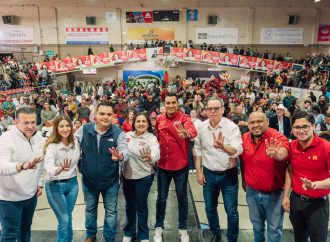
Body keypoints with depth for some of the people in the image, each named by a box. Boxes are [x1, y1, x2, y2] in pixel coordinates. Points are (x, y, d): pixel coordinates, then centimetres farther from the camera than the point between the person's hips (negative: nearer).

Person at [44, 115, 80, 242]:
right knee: (64, 220, 1)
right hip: (55, 186, -4)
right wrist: (60, 169, -52)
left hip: (72, 183, 5)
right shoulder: (52, 146, -19)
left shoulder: (75, 142, -4)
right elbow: (49, 168, -35)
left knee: (69, 217, 17)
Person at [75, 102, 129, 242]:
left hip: (110, 181, -2)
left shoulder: (118, 133, -17)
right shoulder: (84, 129, -11)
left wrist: (120, 156, -44)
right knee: (90, 209, 24)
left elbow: (126, 152, -22)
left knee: (111, 211, 15)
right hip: (88, 179, 2)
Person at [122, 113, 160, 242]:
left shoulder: (151, 138, -15)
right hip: (127, 175, 3)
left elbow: (156, 152, -35)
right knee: (130, 205, 18)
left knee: (141, 206, 10)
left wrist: (150, 157, -56)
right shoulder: (127, 135, -3)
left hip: (144, 177, -3)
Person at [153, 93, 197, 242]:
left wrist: (186, 133, -54)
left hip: (181, 165, -2)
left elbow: (193, 132, -32)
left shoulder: (184, 118, -11)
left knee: (182, 197, 11)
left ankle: (183, 229, 29)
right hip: (163, 165, 3)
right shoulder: (159, 119, 0)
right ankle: (159, 227, 30)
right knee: (161, 197, 13)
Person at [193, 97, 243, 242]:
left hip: (228, 174, -3)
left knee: (231, 211, 7)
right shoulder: (202, 127, -4)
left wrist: (223, 146, -48)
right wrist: (198, 171, 2)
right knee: (210, 208, 17)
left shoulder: (232, 127, -15)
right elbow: (197, 149, 5)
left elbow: (237, 151, -27)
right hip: (209, 174, 3)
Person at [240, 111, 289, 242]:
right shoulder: (244, 138, -7)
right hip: (252, 191, 4)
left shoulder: (277, 137, -22)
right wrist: (244, 180, 14)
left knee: (274, 228, 13)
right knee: (256, 223, 25)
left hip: (273, 192, -4)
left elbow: (283, 153, -46)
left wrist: (276, 154, -68)